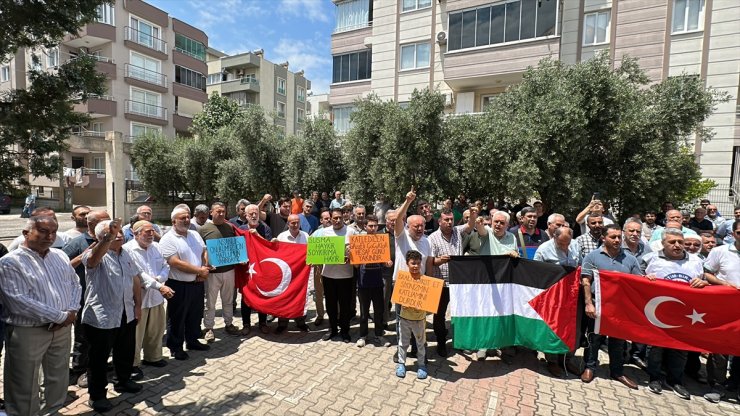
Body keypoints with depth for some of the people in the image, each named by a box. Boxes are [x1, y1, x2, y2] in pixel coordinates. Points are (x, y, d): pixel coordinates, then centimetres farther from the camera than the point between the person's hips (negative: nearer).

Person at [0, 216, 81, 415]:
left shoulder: (60, 255, 6)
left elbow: (75, 284, 9)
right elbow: (19, 302, -19)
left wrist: (71, 311, -8)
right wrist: (61, 316, -17)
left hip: (62, 329, 5)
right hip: (27, 332, -5)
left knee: (58, 378, 18)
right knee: (25, 385, 10)